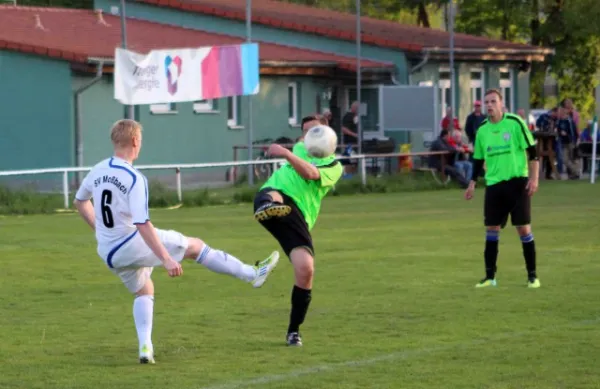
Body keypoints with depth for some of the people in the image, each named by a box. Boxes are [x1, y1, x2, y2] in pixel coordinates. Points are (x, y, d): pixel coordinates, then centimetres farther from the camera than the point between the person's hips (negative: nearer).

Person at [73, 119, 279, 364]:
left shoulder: (98, 170, 1)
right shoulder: (135, 179, -21)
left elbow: (80, 201, 17)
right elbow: (142, 224, -27)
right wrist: (166, 259, -25)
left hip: (108, 254, 7)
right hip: (133, 244, -7)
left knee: (143, 291, 27)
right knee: (195, 246, 8)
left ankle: (145, 347, 13)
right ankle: (253, 274, 16)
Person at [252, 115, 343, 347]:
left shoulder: (334, 166, 10)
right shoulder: (300, 149, 29)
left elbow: (310, 173, -12)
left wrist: (286, 154, -24)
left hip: (297, 216, -2)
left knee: (306, 269, -18)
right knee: (273, 197, -37)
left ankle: (294, 331, 0)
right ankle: (267, 208, -80)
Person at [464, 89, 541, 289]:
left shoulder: (515, 123, -7)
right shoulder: (482, 130, 6)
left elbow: (532, 151, -5)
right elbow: (478, 159, 17)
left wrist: (534, 178, -10)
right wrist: (472, 183, 10)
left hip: (517, 182, -4)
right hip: (493, 184, 4)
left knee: (524, 228, -3)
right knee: (492, 229, 3)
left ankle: (532, 276, 6)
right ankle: (490, 277, 10)